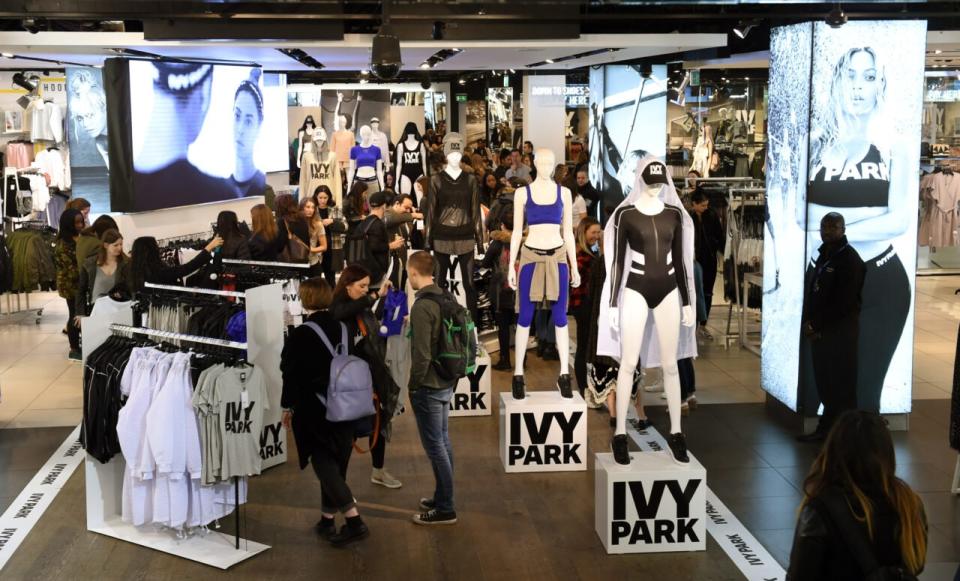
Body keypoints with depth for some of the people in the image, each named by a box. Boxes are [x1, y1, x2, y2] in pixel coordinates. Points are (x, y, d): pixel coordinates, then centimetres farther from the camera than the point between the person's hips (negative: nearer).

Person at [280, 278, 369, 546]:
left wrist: (288, 407, 3)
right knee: (335, 464, 14)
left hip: (314, 411, -5)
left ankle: (354, 520, -12)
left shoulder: (300, 335, -13)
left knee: (324, 464, -2)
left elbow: (291, 375, -10)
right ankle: (327, 520, 21)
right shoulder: (342, 329, 3)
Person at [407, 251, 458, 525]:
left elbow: (422, 354, -23)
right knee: (443, 441, 17)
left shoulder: (422, 306, -20)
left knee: (434, 446, -1)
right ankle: (443, 498, 28)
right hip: (447, 383, 9)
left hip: (429, 387, -9)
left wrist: (413, 385, -11)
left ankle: (445, 509, 5)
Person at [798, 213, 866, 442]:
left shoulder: (850, 259, -11)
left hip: (841, 331, -8)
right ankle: (826, 428, 22)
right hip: (820, 330, 8)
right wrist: (809, 323, 2)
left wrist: (816, 326, -14)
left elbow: (844, 302, -17)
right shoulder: (823, 255, 15)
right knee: (824, 383, 13)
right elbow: (812, 292, 15)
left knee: (842, 384, -2)